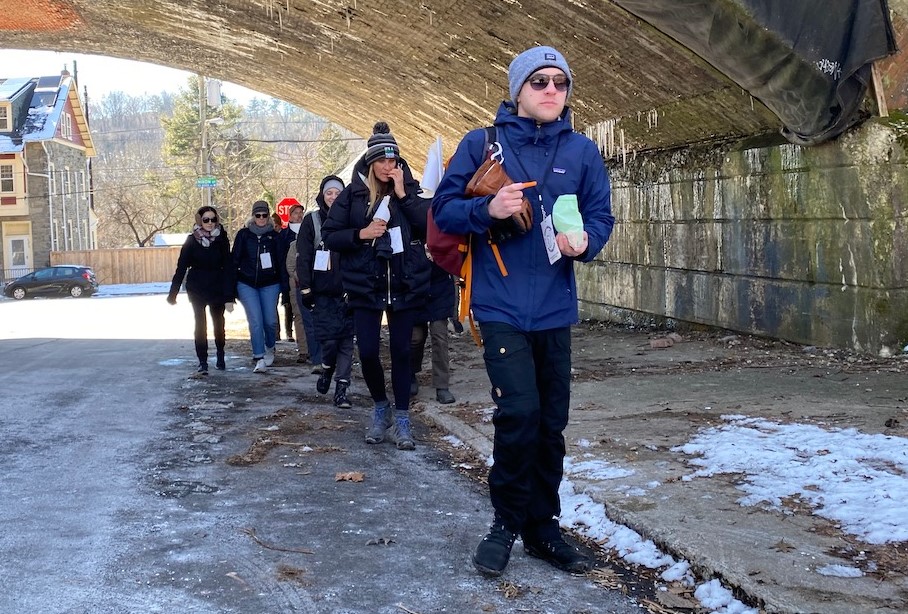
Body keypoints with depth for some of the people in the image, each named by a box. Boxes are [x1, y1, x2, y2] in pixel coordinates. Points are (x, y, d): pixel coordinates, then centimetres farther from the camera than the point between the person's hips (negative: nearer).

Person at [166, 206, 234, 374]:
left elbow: (227, 268, -8)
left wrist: (229, 296, -13)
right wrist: (173, 293, -6)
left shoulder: (221, 239, -7)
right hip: (196, 289, -1)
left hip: (217, 288, 1)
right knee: (200, 324, -2)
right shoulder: (192, 240, -7)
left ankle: (220, 357, 29)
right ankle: (202, 362, 2)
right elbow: (181, 267, -5)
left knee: (218, 322, 11)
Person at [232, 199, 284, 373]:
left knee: (270, 320, -1)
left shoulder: (274, 236, 5)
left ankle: (269, 347, 28)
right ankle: (259, 358, -8)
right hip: (247, 284, -1)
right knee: (255, 321, -11)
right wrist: (232, 286, 1)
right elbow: (235, 259, 4)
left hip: (269, 285, 1)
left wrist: (284, 285, 2)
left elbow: (280, 261, 8)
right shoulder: (244, 234, 3)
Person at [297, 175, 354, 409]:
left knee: (346, 340, 0)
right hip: (322, 293, -2)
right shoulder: (311, 221, 3)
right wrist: (305, 288, -7)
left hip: (347, 292, 2)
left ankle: (341, 389, 5)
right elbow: (303, 257, 0)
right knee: (329, 339, -10)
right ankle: (327, 369, 21)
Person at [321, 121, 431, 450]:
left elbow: (431, 224, -12)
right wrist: (361, 234, -14)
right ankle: (381, 407, 24)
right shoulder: (352, 194, 1)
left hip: (405, 285, 0)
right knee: (367, 352, -2)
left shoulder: (409, 190, 3)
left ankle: (401, 419, 15)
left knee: (401, 352, 4)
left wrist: (403, 195, -14)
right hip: (365, 286, 0)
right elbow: (329, 236, 1)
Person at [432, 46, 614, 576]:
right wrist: (488, 209, -19)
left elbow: (601, 215, 7)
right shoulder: (481, 144, -1)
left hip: (554, 308, 4)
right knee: (519, 412, -15)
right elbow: (444, 208, 0)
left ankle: (543, 527, 27)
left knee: (551, 423, 10)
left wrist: (584, 241, -15)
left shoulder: (582, 151, 6)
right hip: (501, 306, -3)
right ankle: (507, 523, 7)